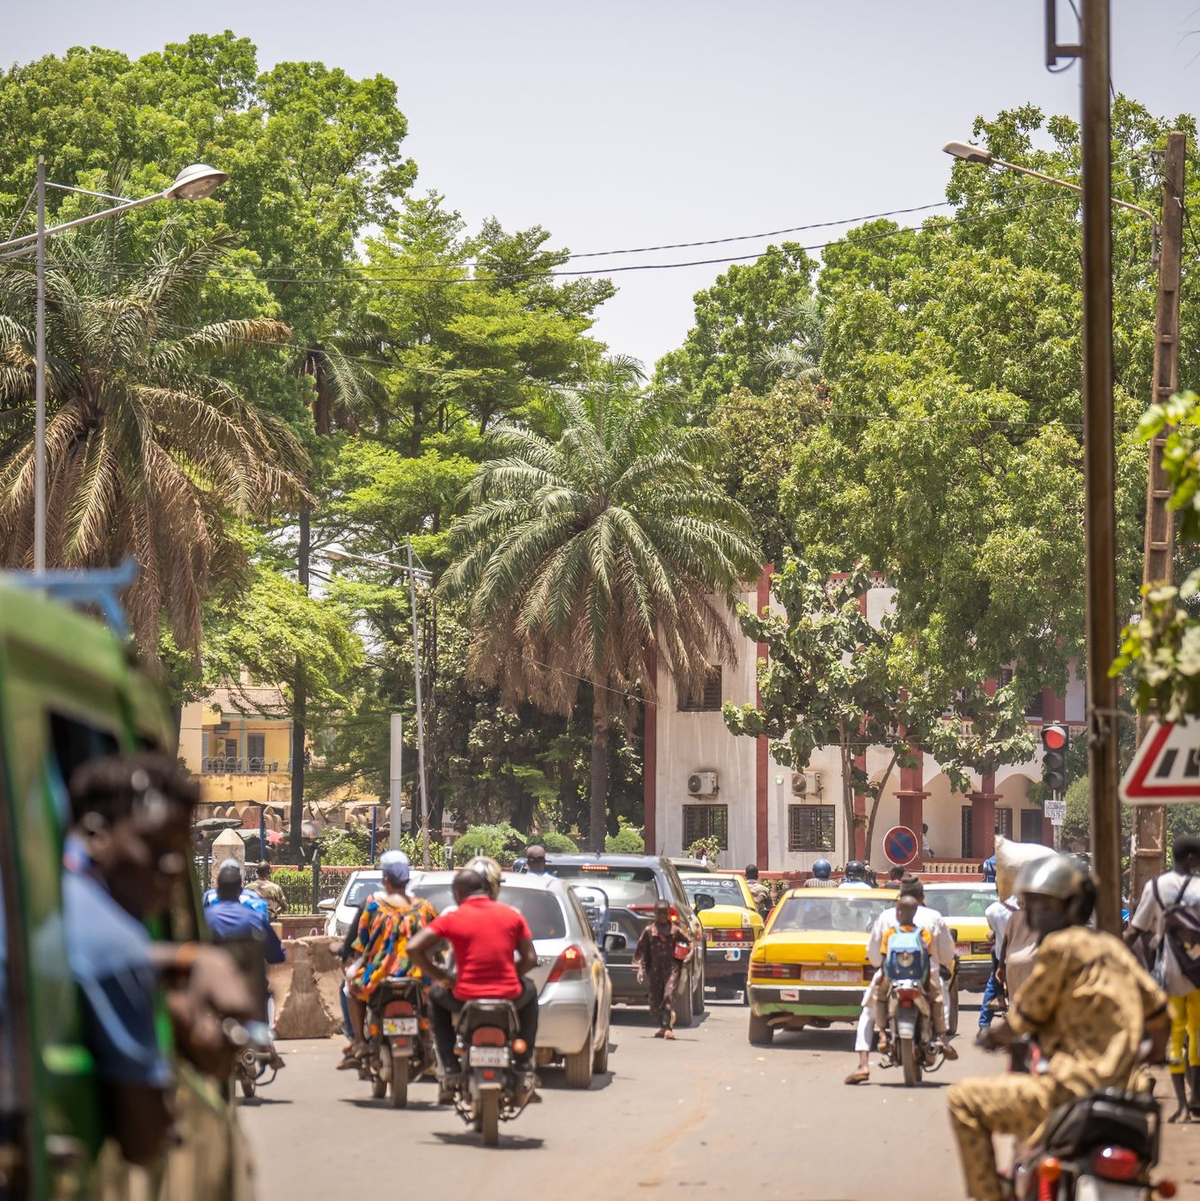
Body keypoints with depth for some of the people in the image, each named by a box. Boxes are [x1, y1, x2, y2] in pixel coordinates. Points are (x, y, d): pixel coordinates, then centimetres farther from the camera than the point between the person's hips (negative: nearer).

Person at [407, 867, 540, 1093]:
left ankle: (450, 1068, 22)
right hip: (508, 996, 1)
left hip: (466, 998, -1)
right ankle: (524, 1068, 28)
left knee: (437, 995, 34)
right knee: (529, 990, 37)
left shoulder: (451, 919, -1)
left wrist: (440, 977, 4)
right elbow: (530, 959, 2)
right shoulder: (512, 915, 4)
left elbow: (413, 948, -7)